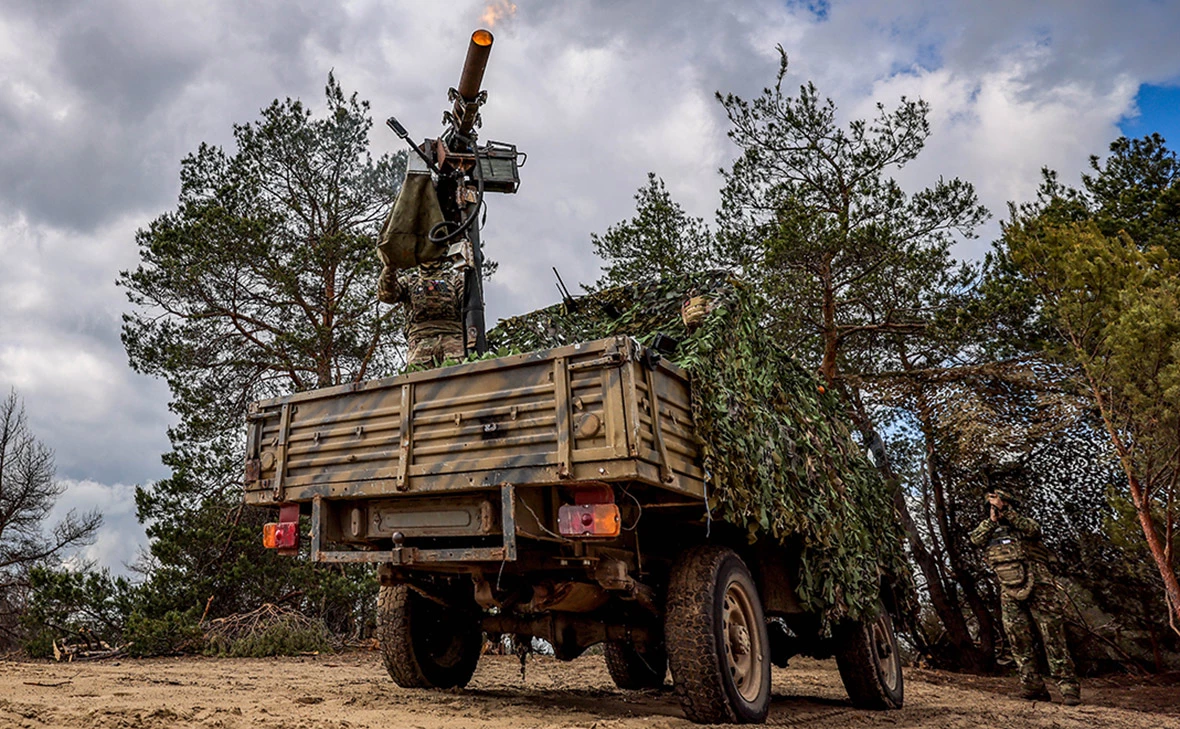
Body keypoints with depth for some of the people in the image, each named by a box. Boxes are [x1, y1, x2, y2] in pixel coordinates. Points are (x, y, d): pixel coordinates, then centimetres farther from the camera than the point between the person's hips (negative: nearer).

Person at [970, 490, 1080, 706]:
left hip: (1036, 586, -4)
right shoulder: (991, 529, 20)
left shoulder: (1022, 524, 12)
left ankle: (1068, 686, -6)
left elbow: (1033, 529, -11)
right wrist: (992, 520, -1)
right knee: (1019, 639, -1)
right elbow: (976, 539, 2)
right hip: (1010, 592, 4)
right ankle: (1033, 686, 3)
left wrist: (1005, 511, -10)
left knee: (1052, 635, -7)